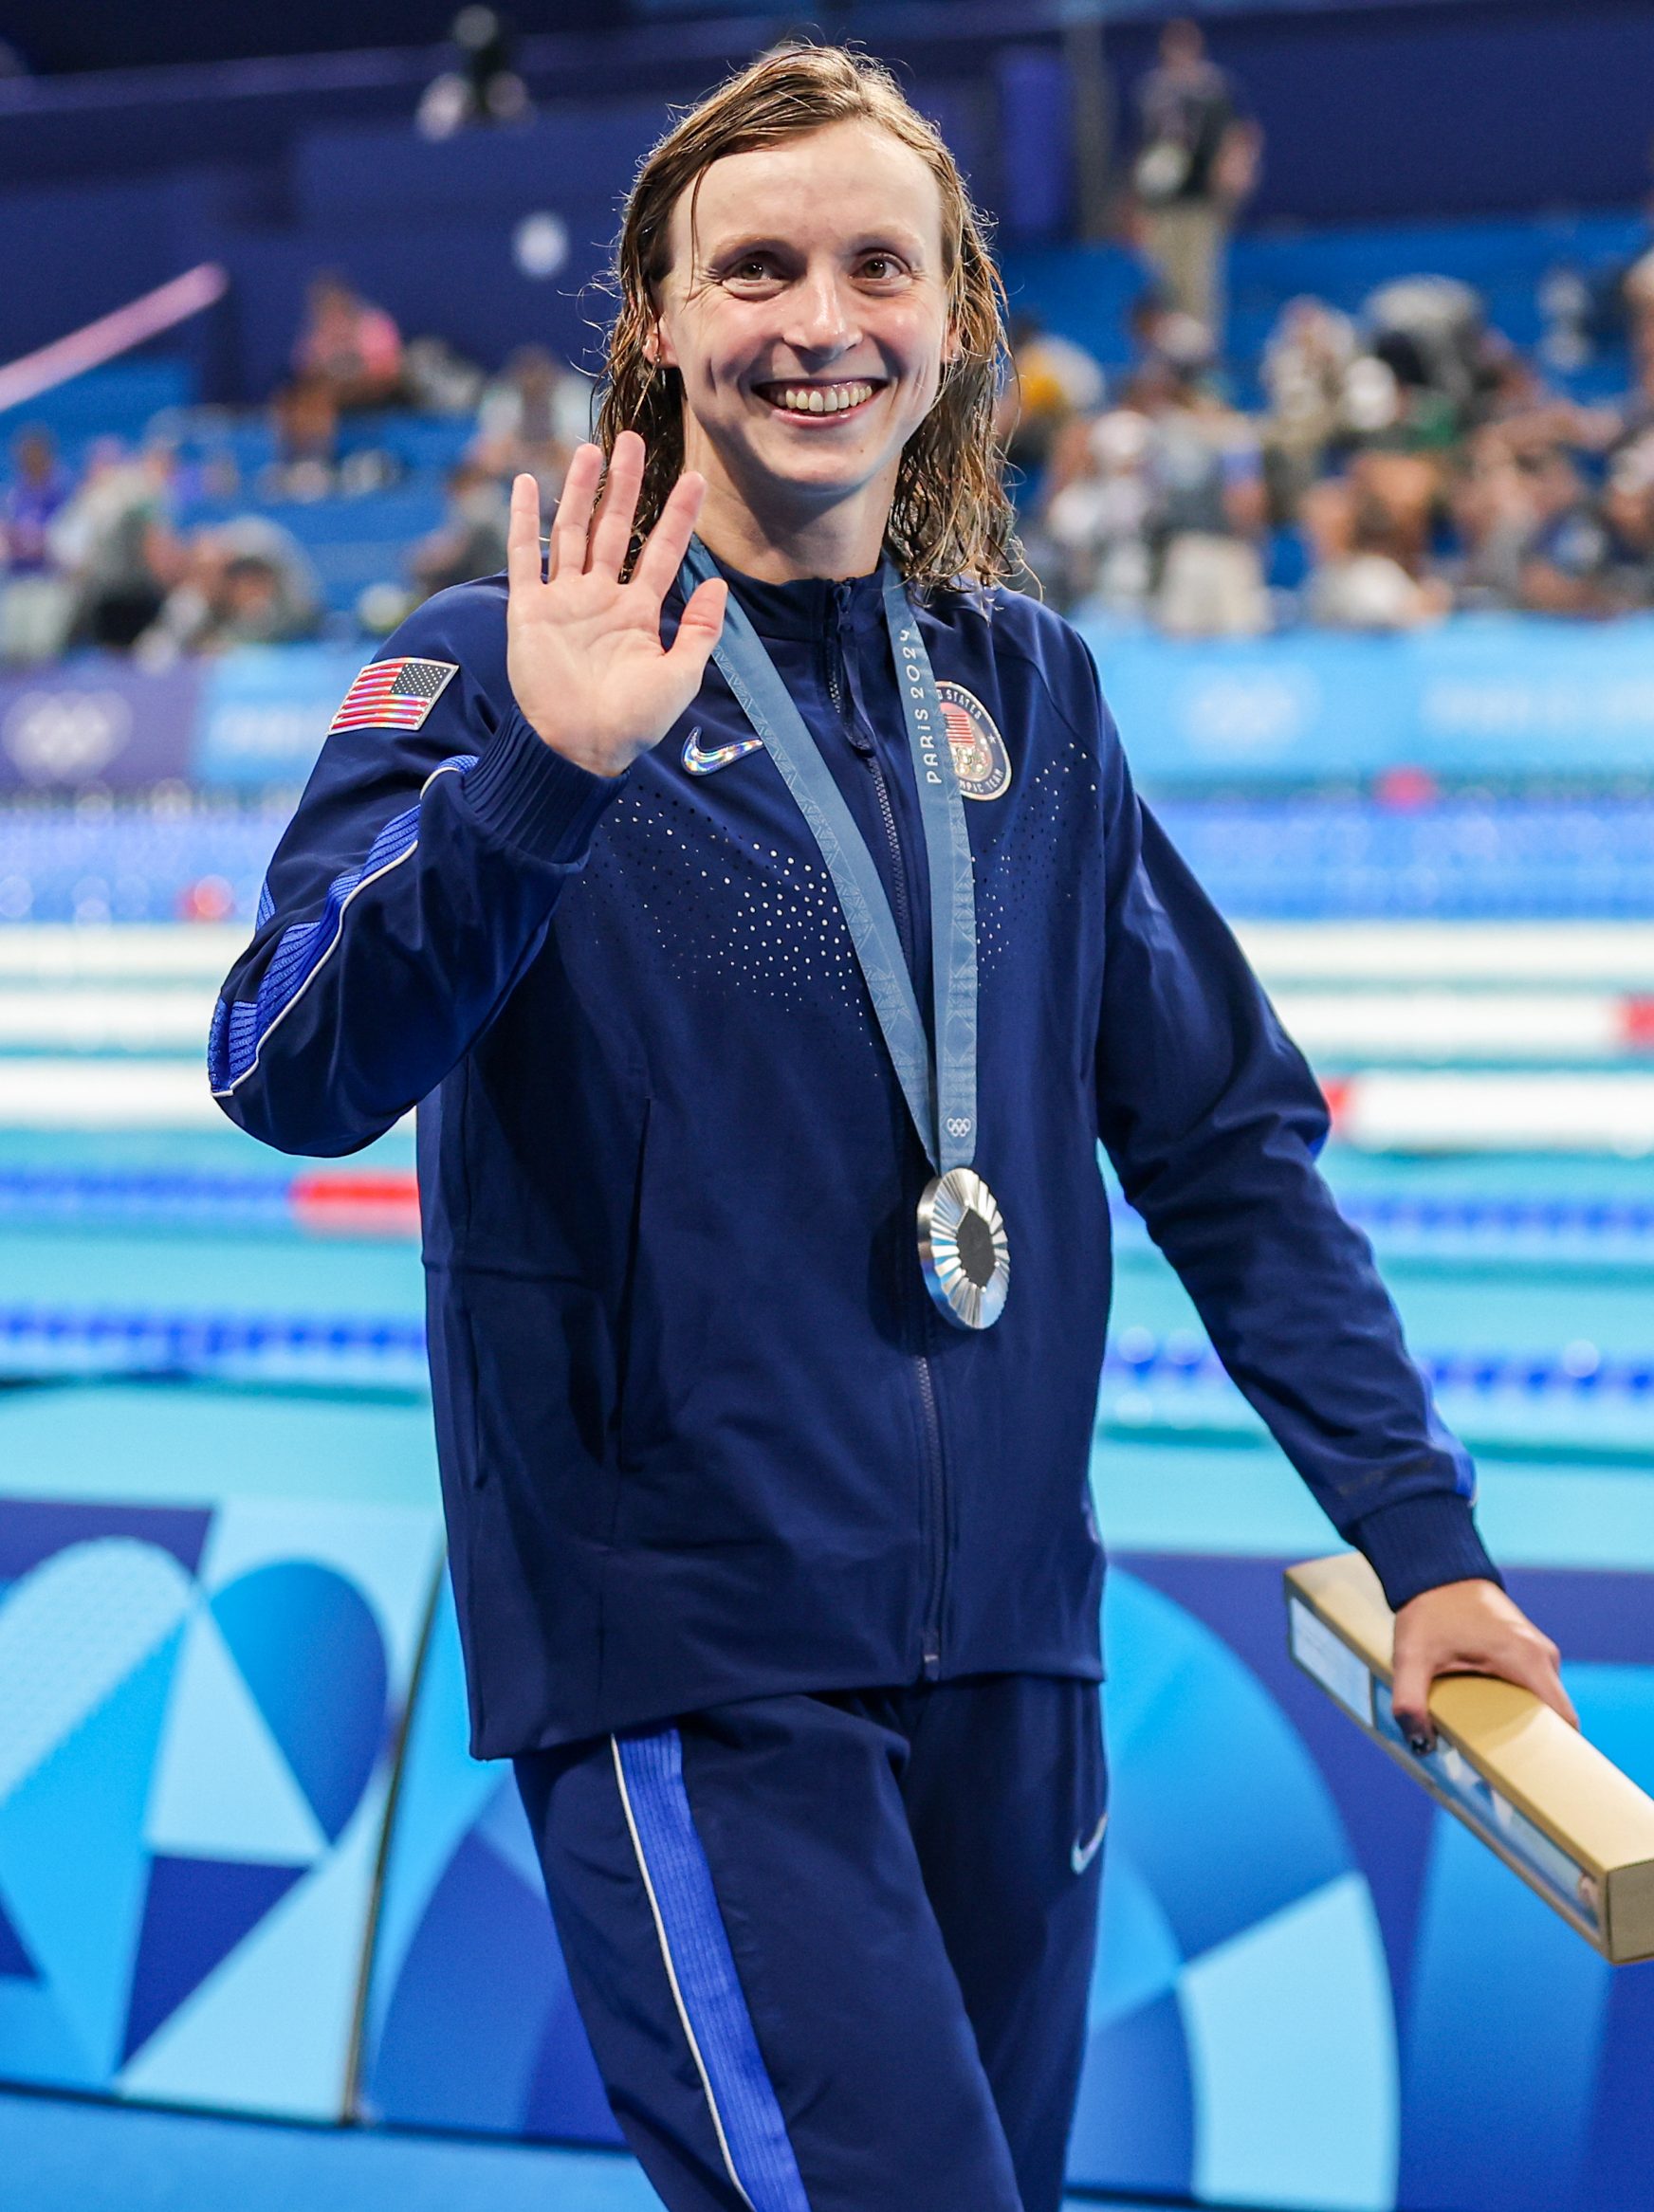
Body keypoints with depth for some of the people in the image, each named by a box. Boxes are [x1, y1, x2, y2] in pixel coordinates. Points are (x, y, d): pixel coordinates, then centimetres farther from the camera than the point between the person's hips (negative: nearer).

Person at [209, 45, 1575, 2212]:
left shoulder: (1026, 689, 9)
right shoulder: (501, 667, -5)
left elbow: (1225, 1137, 13)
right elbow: (292, 1077, -19)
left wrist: (1419, 1531, 8)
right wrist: (542, 777, -33)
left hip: (1011, 1655, 5)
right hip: (691, 1665, -5)